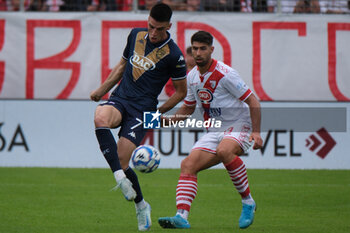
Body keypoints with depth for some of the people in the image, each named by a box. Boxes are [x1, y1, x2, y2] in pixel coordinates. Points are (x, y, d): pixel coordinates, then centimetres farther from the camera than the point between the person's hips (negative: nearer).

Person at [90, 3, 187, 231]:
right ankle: (120, 177, -32)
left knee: (121, 163, -12)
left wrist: (157, 113, 1)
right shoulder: (136, 34, 8)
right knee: (100, 118, -33)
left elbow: (181, 92, 2)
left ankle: (141, 205, 15)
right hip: (120, 98, 5)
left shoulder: (174, 55, -8)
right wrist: (102, 90, 22)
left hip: (142, 109, -5)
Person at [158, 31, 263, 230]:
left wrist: (256, 132, -21)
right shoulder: (192, 77, 6)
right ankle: (182, 217, -23)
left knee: (224, 151, -38)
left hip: (239, 127, -7)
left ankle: (248, 202, -22)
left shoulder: (225, 74, -16)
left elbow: (253, 102, -13)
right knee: (188, 165, -13)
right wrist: (167, 120, 3)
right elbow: (188, 108, 21)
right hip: (214, 131, 7)